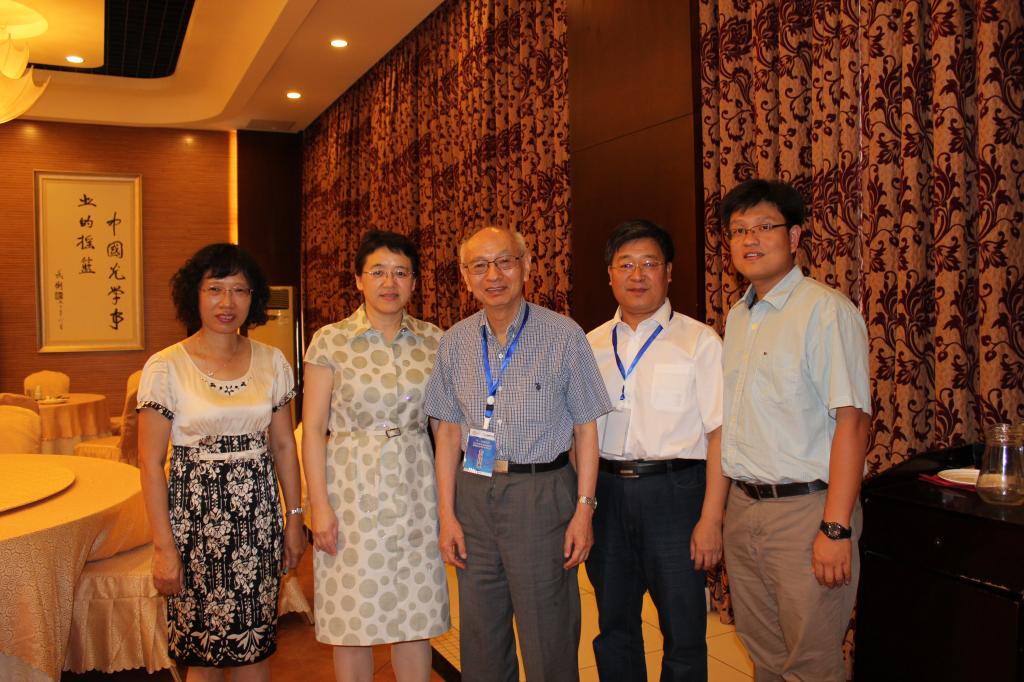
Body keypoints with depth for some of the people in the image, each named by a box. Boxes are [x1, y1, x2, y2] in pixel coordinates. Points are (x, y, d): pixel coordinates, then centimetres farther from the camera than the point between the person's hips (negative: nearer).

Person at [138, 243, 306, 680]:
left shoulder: (271, 362, 3)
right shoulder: (166, 367, -7)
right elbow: (151, 463, -7)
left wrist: (294, 518, 7)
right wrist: (163, 546, -9)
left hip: (258, 514, 3)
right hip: (195, 514, -3)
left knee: (255, 645, 11)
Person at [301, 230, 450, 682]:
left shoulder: (434, 341, 4)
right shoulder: (330, 341, -3)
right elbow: (313, 428, -4)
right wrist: (319, 504, -10)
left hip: (415, 487, 2)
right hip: (352, 488, -2)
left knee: (416, 617, 9)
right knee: (353, 618, 6)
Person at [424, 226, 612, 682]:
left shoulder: (564, 336, -6)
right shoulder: (455, 342, 4)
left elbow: (585, 427, -3)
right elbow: (449, 431, 8)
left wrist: (584, 509, -8)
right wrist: (447, 513, 3)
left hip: (541, 494, -3)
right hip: (474, 494, 4)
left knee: (548, 642, 4)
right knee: (480, 641, 14)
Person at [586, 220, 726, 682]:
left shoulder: (698, 341, -5)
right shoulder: (592, 345, 8)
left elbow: (719, 434, -8)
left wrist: (711, 519, -13)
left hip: (672, 491, -4)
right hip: (606, 491, 4)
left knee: (683, 631, 7)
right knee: (613, 626, 17)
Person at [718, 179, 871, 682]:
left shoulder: (826, 310, -12)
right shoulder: (737, 317, 11)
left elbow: (852, 420, -17)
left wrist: (836, 527, -21)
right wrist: (719, 504, 10)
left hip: (805, 508, -7)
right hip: (742, 506, 7)